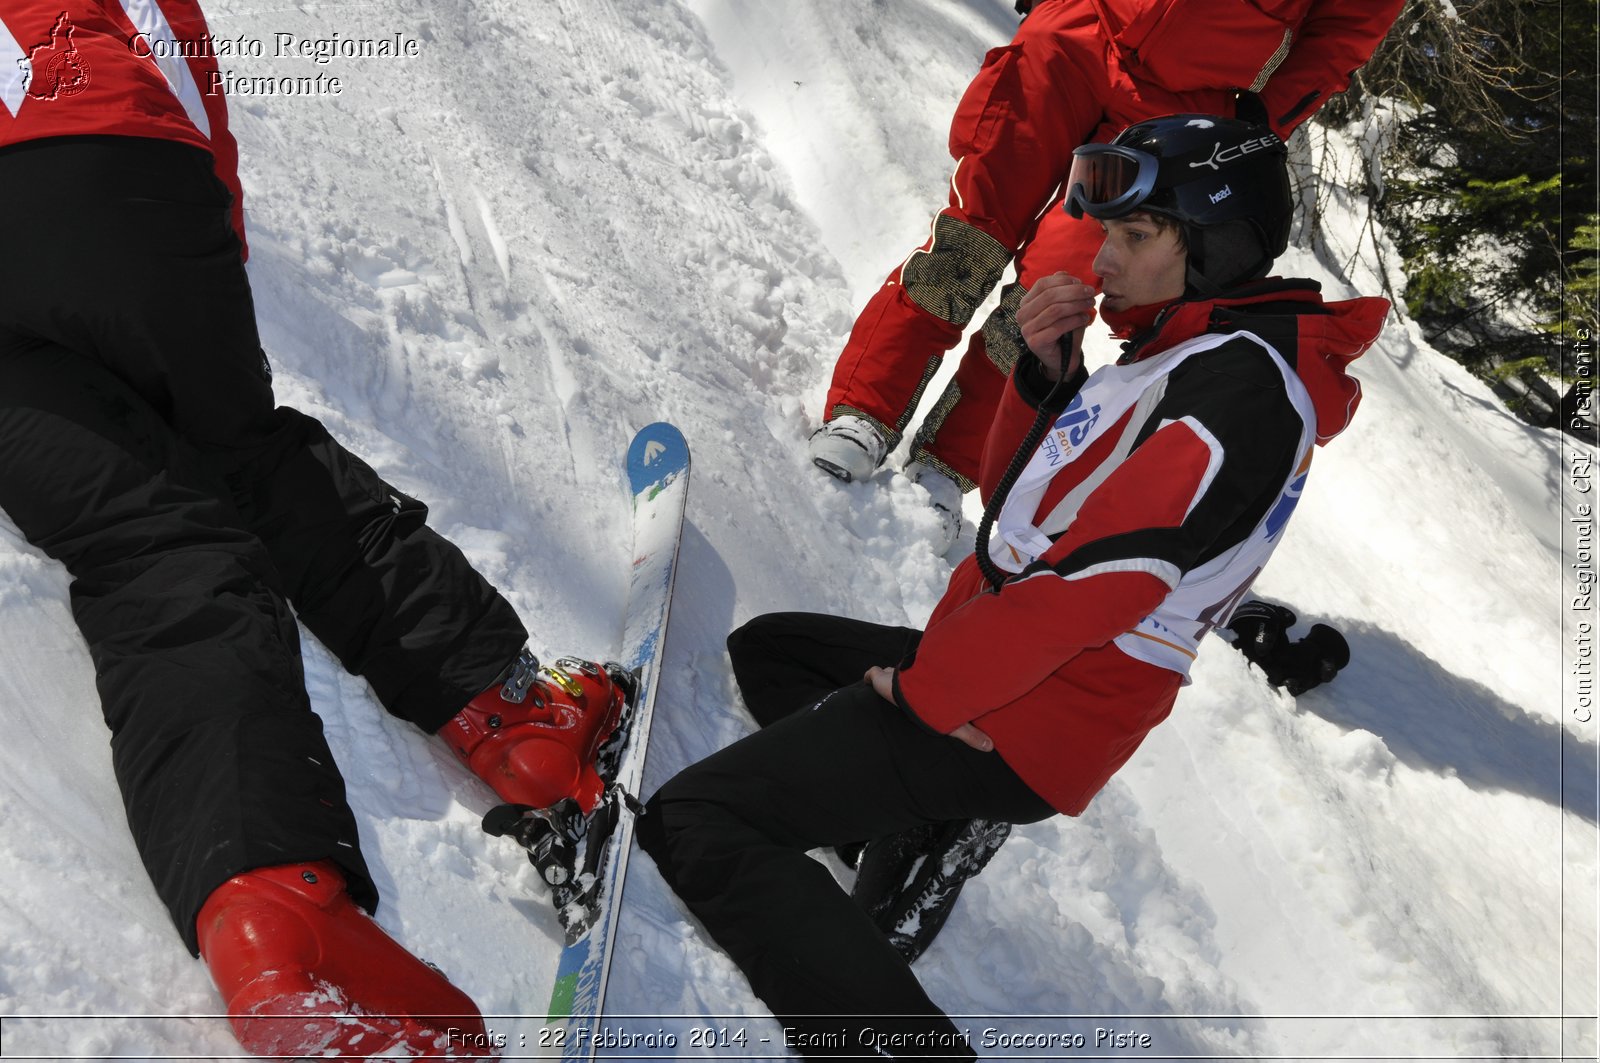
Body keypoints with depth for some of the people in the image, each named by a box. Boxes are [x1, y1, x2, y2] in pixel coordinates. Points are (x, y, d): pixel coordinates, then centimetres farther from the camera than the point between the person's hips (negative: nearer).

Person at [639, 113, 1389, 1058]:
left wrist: (920, 688, -16)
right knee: (764, 647, 27)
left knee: (692, 822, -14)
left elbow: (1091, 575, -26)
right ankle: (924, 835, 9)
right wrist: (1046, 371, 0)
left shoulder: (1242, 382, -18)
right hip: (996, 669, 11)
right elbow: (1016, 501, 17)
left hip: (1006, 725, -11)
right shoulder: (1187, 352, 15)